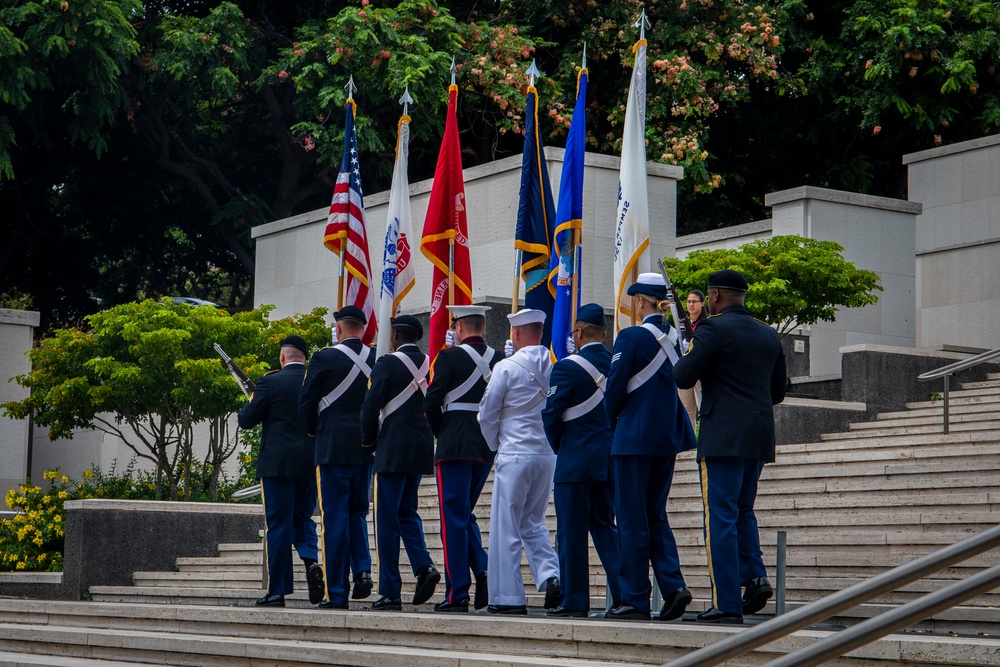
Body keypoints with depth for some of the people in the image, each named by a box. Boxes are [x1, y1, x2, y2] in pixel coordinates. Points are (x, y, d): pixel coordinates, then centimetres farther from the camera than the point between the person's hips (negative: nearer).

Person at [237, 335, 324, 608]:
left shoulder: (270, 382, -8)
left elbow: (247, 420, -4)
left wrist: (245, 410, 17)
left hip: (278, 461, -4)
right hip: (312, 462, 4)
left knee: (278, 524, 1)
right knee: (302, 518, 18)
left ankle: (277, 591, 3)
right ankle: (313, 560, -10)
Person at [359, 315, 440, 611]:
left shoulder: (387, 364, -9)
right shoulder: (432, 365, 7)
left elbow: (371, 406, -9)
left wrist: (369, 441, 4)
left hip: (393, 449, -6)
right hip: (423, 448, 6)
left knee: (388, 519, 0)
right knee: (407, 511, 18)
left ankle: (390, 592, 1)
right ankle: (424, 566, -4)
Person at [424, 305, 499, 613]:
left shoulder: (449, 357, -8)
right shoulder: (499, 360, 6)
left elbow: (431, 403, -10)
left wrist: (441, 433, 7)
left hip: (454, 448, -5)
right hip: (488, 448, 5)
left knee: (454, 519, -1)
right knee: (464, 515, 19)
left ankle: (457, 595, -1)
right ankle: (483, 570, -1)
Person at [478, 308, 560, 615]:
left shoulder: (507, 368, -9)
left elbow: (486, 416, -4)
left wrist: (497, 446, 13)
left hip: (515, 455, -5)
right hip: (549, 454, 5)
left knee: (506, 526, 2)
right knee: (533, 522, 18)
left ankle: (507, 597, 3)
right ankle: (550, 575, -3)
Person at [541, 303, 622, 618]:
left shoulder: (568, 368, -11)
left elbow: (551, 415, -11)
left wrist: (559, 447, 6)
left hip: (575, 462, -5)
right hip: (610, 461, 6)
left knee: (572, 532, 1)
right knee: (605, 525, 13)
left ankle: (574, 600, 4)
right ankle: (624, 592, 5)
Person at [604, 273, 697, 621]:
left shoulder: (631, 337, -13)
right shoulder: (677, 338, 5)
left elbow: (615, 388, -10)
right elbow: (681, 382, 10)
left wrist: (612, 425, 7)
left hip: (635, 438, -6)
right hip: (669, 437, 6)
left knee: (632, 519, 1)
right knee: (655, 515, 15)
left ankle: (635, 599, 4)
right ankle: (673, 585, 1)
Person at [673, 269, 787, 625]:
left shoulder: (713, 329, -8)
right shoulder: (769, 334, 13)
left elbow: (683, 378, -9)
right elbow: (778, 392, 17)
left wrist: (687, 354, 11)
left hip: (724, 435, -7)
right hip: (761, 435, 7)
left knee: (721, 515, -4)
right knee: (742, 509, 20)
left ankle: (727, 603, -6)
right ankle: (754, 574, 0)